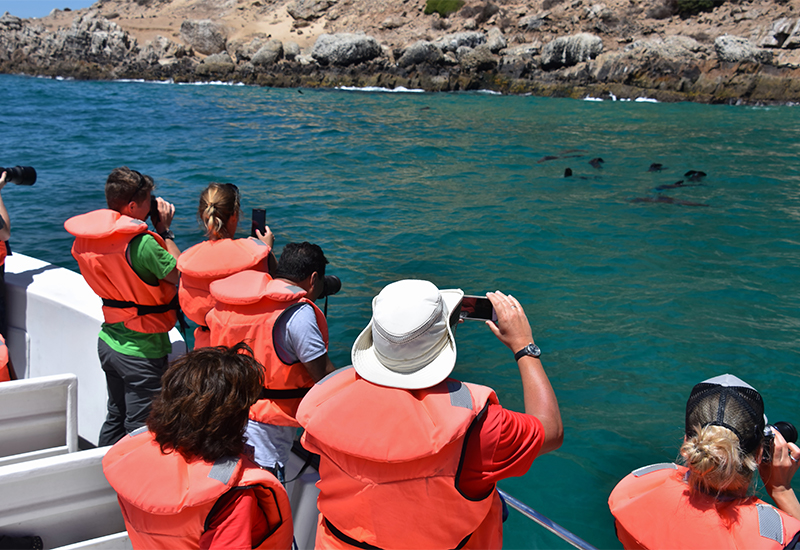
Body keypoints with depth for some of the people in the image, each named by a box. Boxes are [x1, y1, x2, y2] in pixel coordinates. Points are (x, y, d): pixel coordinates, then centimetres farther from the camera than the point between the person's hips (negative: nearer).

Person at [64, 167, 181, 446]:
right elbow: (180, 273, -15)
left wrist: (156, 232, 6)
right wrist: (165, 230, -8)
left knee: (115, 418, 24)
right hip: (142, 352, -8)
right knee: (140, 430, 4)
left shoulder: (87, 238, 0)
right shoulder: (141, 243, -26)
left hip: (108, 342, 8)